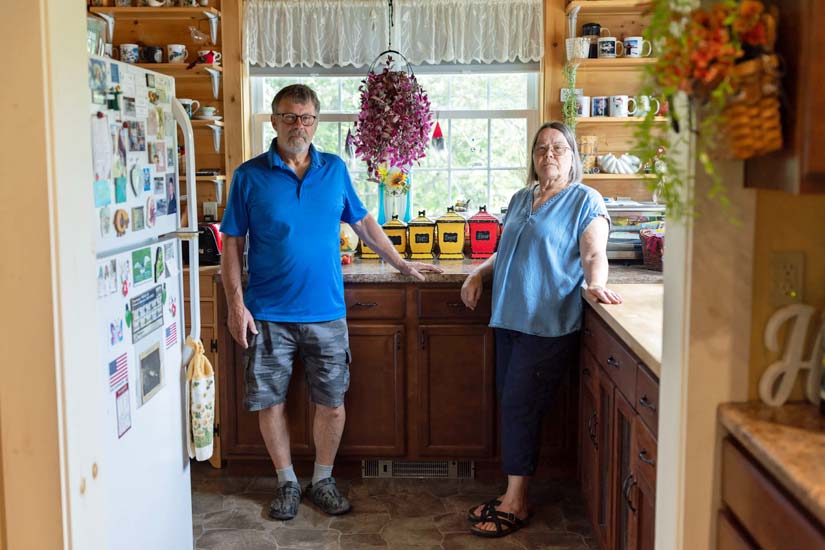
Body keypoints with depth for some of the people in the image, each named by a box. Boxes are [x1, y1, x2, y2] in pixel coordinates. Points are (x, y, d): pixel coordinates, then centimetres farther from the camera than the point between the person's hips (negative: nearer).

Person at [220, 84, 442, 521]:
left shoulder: (335, 170, 6)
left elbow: (362, 221, 17)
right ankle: (287, 482, 26)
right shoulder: (249, 176, -2)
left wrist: (400, 263, 18)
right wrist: (236, 304, -9)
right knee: (270, 401, 6)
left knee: (331, 401, 6)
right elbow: (232, 244, -2)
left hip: (326, 312, 2)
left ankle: (323, 480, 26)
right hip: (267, 315, -2)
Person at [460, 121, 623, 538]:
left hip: (550, 324, -7)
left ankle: (515, 504, 3)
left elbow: (594, 255, -10)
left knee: (520, 405, -7)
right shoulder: (520, 199, 18)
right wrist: (478, 274, 11)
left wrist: (596, 282, -30)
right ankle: (512, 493, 19)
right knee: (512, 404, 9)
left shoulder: (585, 201, -2)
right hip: (510, 317, 7)